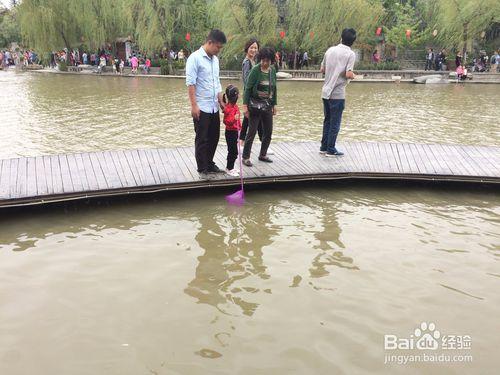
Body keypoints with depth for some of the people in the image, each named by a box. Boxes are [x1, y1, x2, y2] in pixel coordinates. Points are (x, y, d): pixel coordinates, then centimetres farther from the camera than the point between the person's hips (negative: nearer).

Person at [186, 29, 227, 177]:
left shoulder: (215, 59, 13)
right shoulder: (195, 58, -11)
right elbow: (190, 83, -15)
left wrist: (221, 101, 16)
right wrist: (194, 105, -19)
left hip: (214, 107, 7)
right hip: (201, 108, -7)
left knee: (214, 137, 13)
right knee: (202, 139, 1)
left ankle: (209, 164, 27)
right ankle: (202, 169, 10)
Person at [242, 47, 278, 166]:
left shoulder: (272, 70, 5)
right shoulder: (255, 70, -11)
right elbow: (248, 88, -11)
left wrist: (274, 104, 13)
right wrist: (245, 105, -15)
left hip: (268, 106, 6)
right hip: (255, 105, -6)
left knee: (268, 132, 10)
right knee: (252, 132, -3)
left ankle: (263, 155, 27)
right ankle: (245, 157, 7)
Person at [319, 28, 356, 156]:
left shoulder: (330, 50, 7)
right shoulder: (350, 54, -9)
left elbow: (322, 69, 13)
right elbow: (348, 74, -19)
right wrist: (353, 76, 2)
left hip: (326, 91, 6)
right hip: (337, 94, -6)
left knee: (327, 120, 17)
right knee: (335, 123, 3)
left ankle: (324, 147, 22)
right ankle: (331, 150, 8)